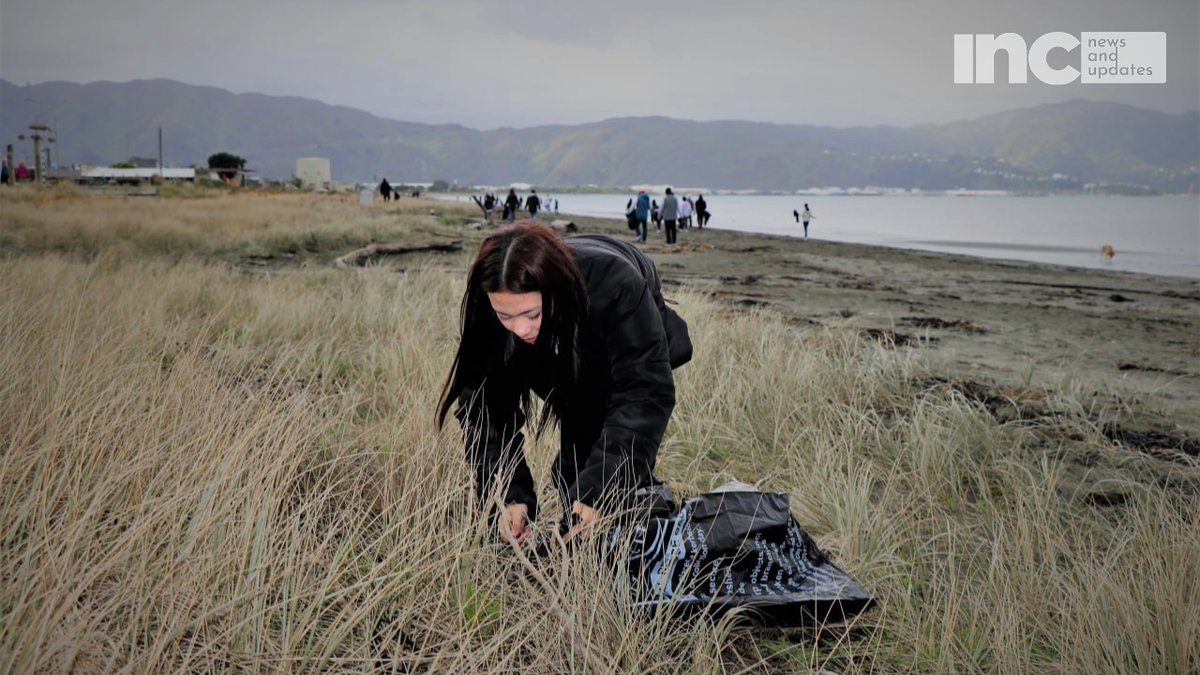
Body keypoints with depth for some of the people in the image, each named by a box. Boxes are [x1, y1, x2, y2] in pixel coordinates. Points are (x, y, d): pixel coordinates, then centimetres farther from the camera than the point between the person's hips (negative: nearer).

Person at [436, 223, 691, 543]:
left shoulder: (615, 285, -44)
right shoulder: (488, 314, -34)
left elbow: (646, 393, -44)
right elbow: (484, 403, -30)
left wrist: (598, 491, -52)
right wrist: (510, 495, -43)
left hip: (638, 349, -3)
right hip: (571, 357, 3)